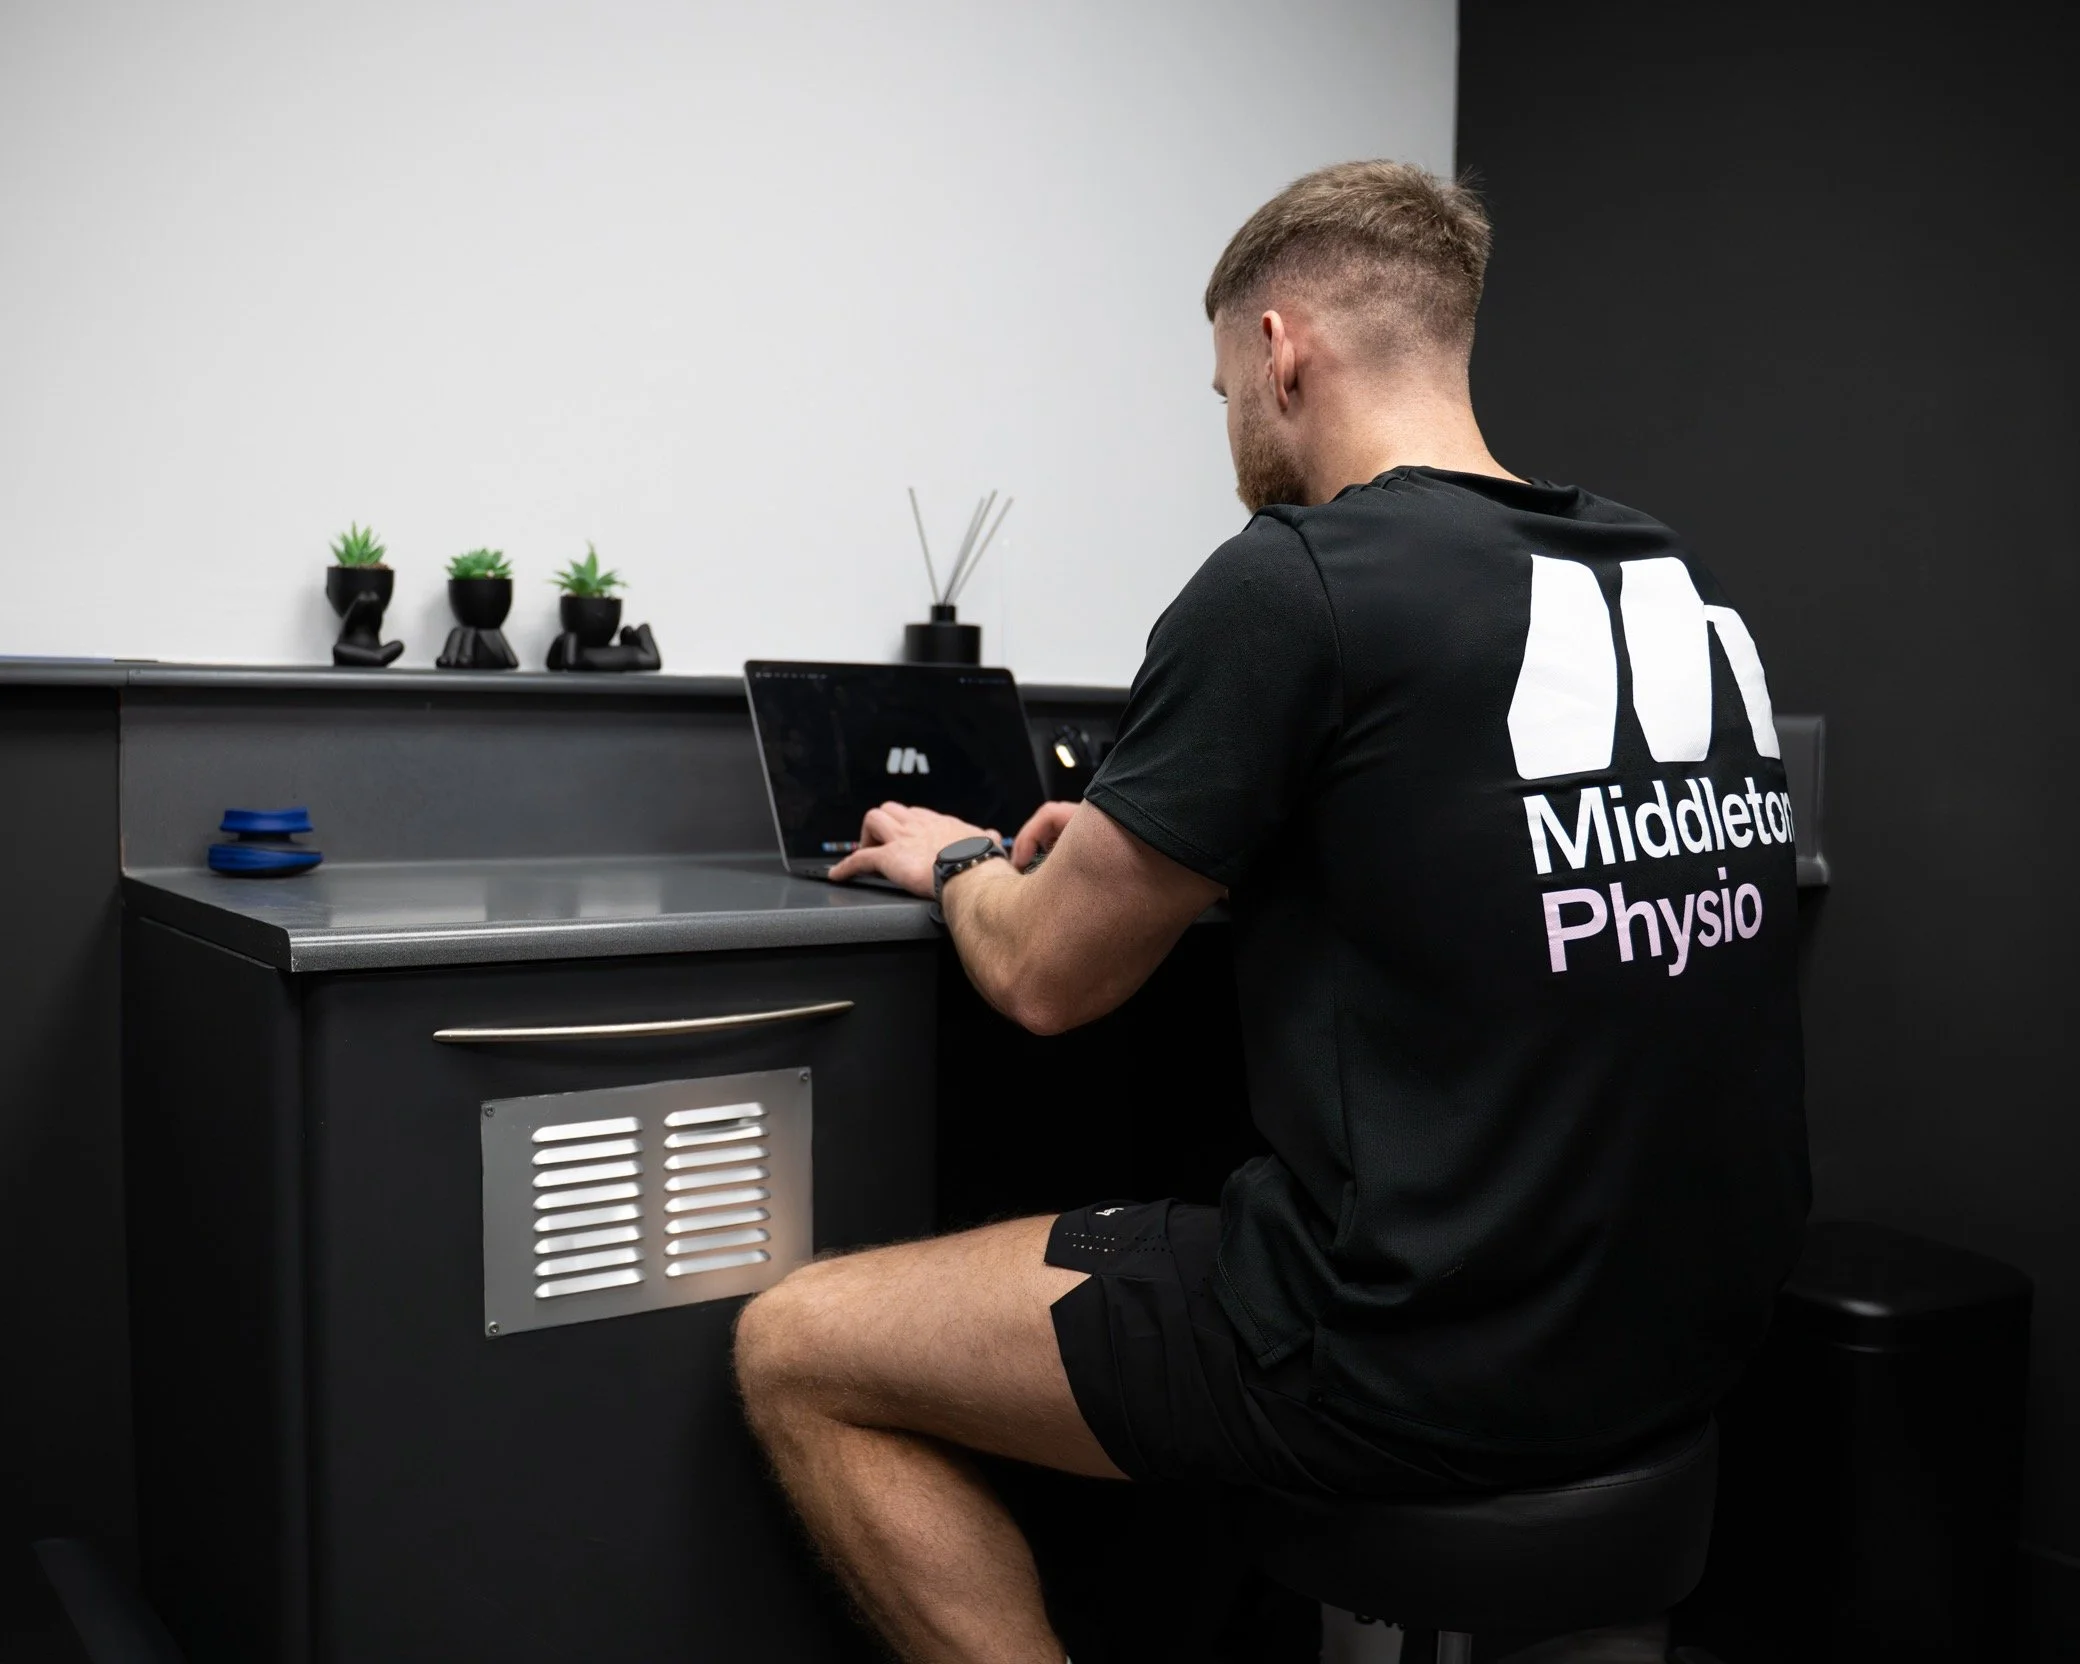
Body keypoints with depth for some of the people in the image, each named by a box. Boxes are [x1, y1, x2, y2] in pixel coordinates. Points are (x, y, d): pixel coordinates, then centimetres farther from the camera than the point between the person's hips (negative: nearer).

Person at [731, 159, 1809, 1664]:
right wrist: (1142, 842, 24)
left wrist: (957, 859, 15)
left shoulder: (1292, 584, -16)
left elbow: (1048, 975, -7)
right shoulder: (1682, 582, 7)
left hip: (1445, 1363, -9)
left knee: (794, 1355, 4)